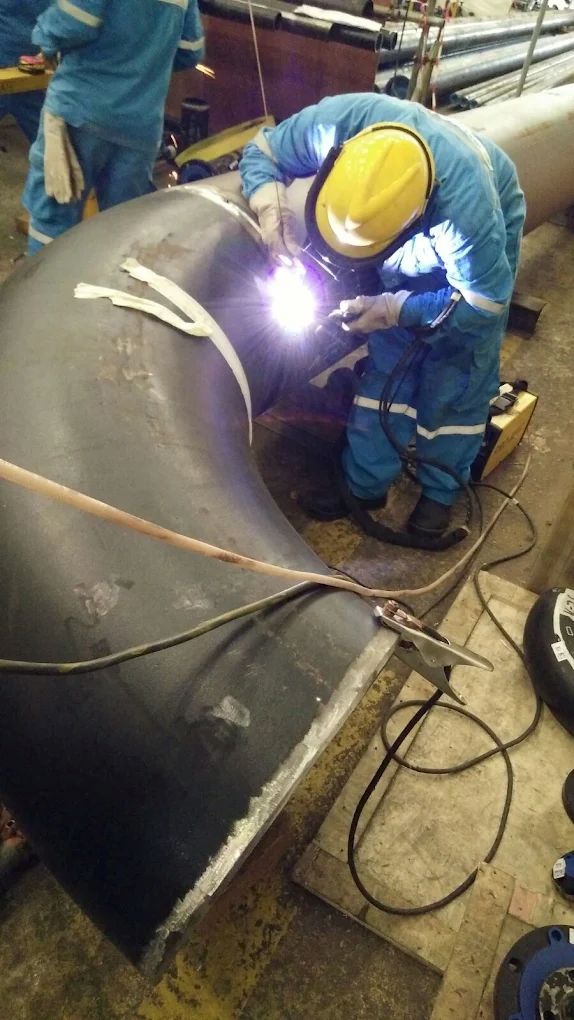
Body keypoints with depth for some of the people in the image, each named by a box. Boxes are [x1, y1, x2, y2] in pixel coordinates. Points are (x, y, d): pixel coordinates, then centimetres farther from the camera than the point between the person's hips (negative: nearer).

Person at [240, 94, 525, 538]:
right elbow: (261, 152, -16)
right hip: (413, 245, 4)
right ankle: (365, 484, 13)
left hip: (485, 243, -3)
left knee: (455, 379, -4)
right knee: (387, 364, 2)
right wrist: (272, 205, -37)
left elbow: (485, 303, -29)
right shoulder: (335, 122, -35)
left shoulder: (468, 208, -44)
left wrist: (396, 309, -33)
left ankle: (440, 492, 16)